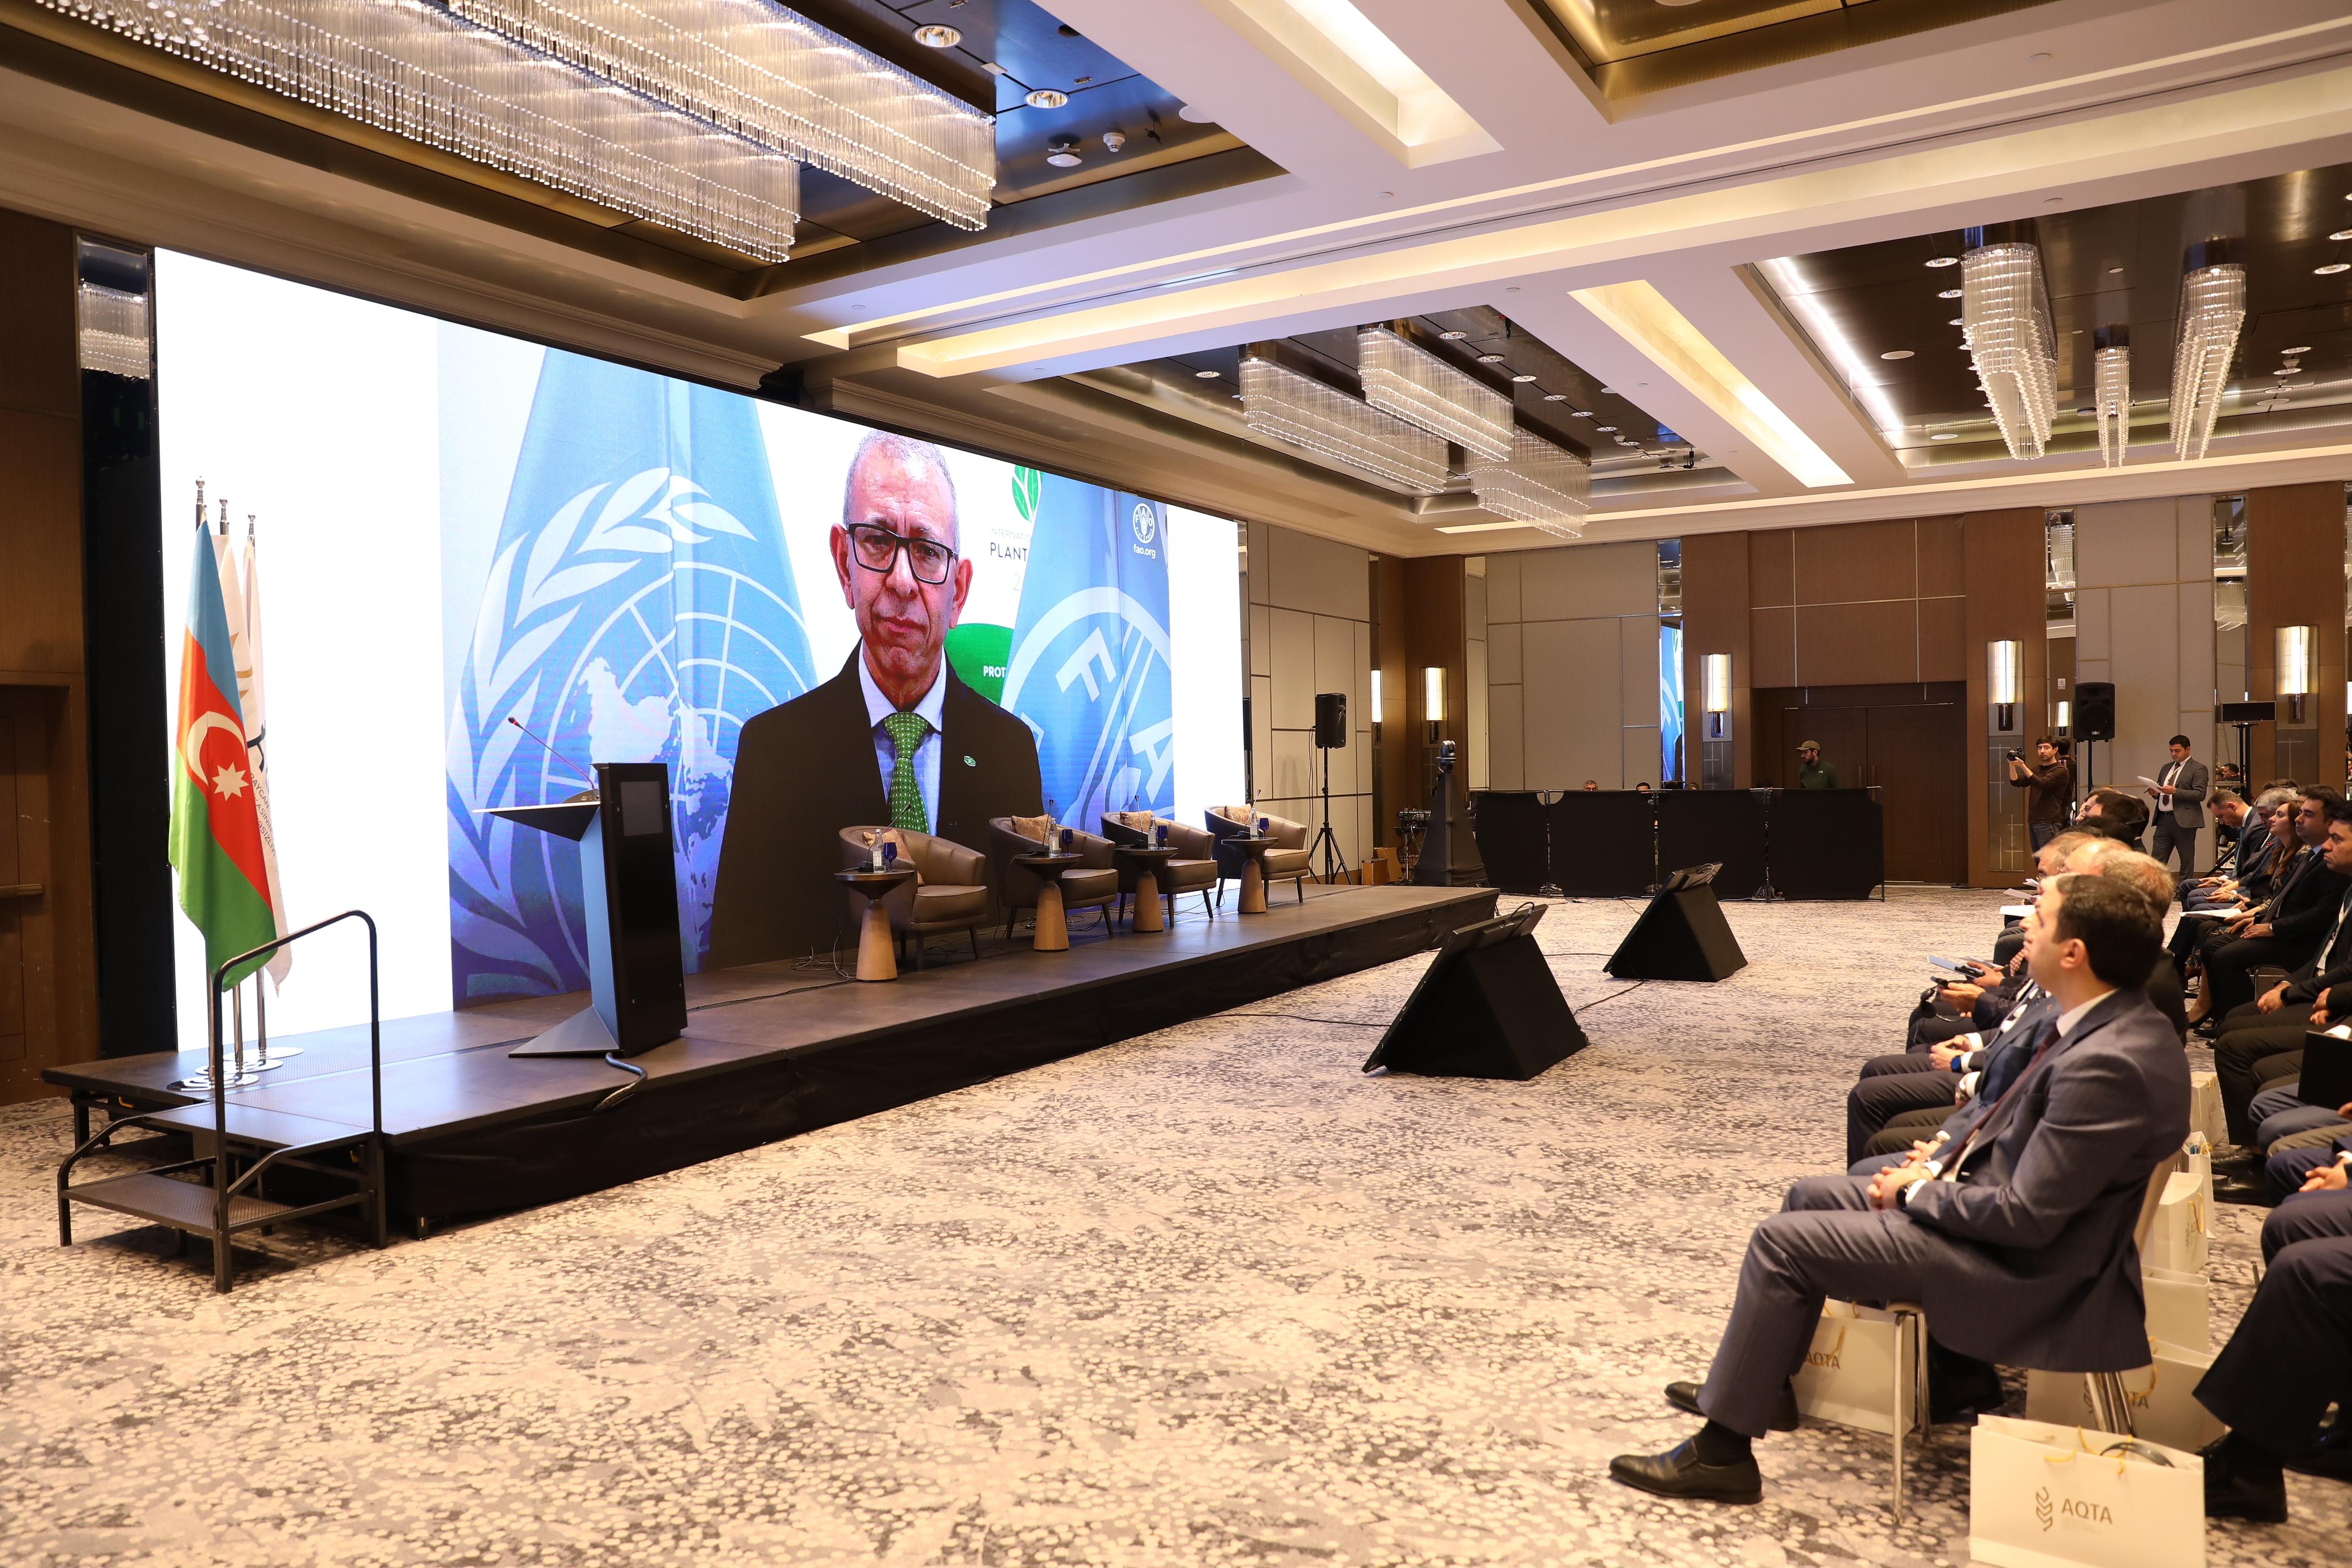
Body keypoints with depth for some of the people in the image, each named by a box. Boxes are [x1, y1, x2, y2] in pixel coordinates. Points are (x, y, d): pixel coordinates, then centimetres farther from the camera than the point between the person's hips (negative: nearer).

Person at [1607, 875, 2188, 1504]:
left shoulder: (2107, 1063, -30)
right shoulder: (2109, 1021, 0)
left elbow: (2025, 1216, -28)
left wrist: (1919, 1192, -13)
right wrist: (1941, 1164, 0)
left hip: (2017, 1265, -10)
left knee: (1783, 1240, -11)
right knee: (1810, 1196, 17)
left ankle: (1722, 1451, 2)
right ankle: (1757, 1384, 31)